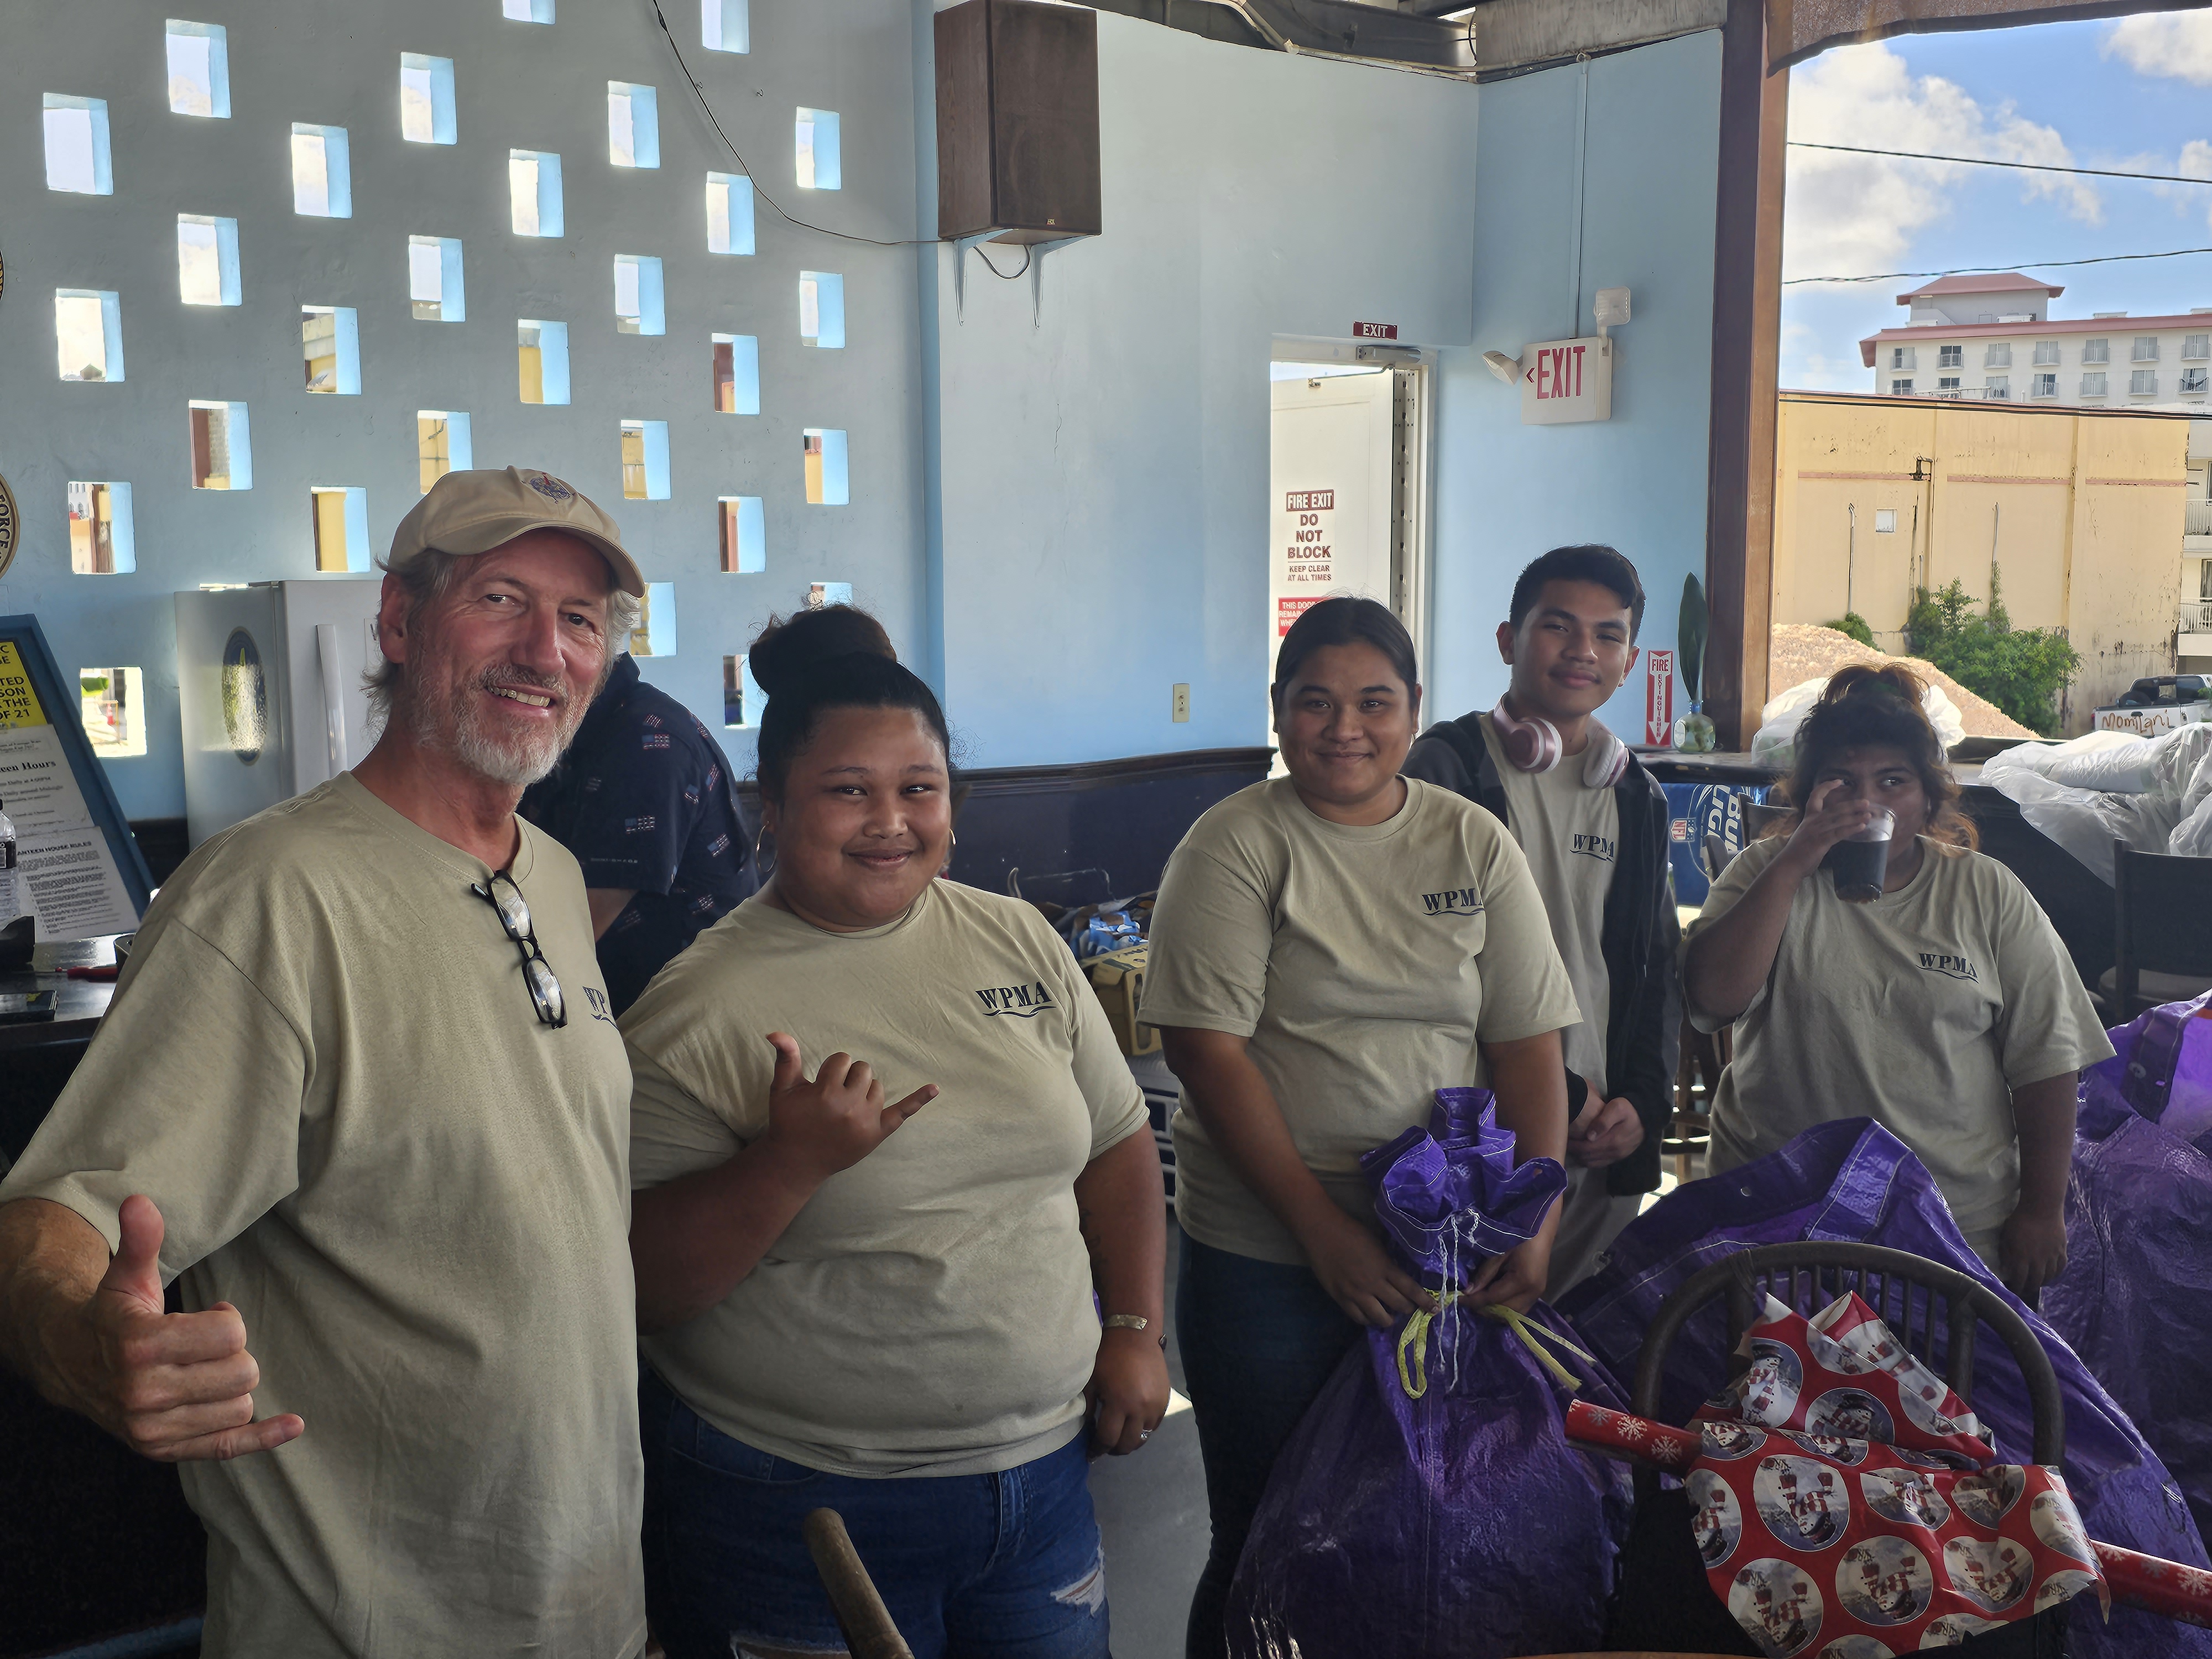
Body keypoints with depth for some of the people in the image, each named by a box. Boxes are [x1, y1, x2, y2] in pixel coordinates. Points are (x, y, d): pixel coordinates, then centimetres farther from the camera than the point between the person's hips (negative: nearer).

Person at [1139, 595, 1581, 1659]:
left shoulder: (1474, 844, 5)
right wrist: (1324, 1228, -17)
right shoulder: (1237, 844, -6)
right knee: (1266, 1540, 7)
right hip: (1266, 1259, -3)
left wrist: (1537, 1218, -8)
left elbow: (1528, 1042, 4)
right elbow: (1205, 1047, -13)